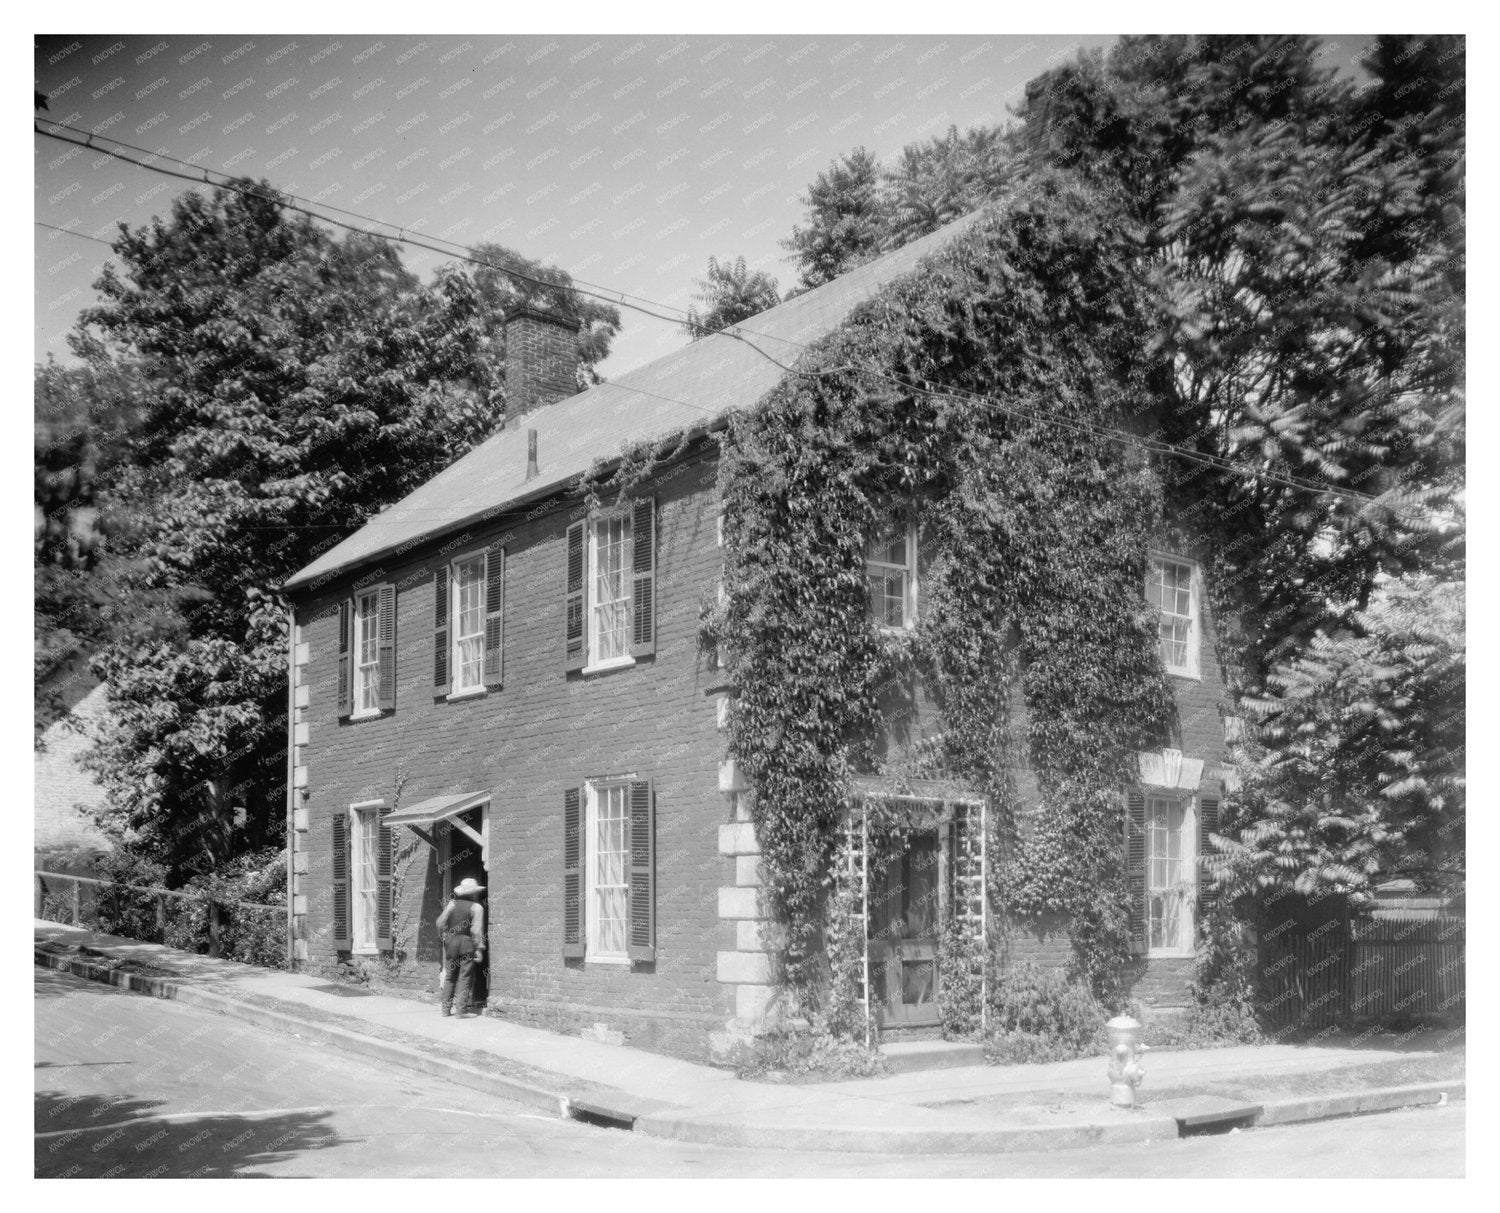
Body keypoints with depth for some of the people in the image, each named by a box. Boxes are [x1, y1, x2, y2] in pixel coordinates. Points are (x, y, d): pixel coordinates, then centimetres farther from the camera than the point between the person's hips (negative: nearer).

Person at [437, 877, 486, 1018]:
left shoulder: (452, 904, 4)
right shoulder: (476, 907, -7)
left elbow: (440, 923, 1)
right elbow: (477, 930, -13)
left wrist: (444, 936, 15)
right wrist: (479, 948, -11)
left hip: (451, 942, 4)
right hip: (467, 944, -4)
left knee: (450, 976, 14)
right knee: (465, 978, 0)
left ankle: (446, 1008, 17)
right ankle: (462, 1010, -1)